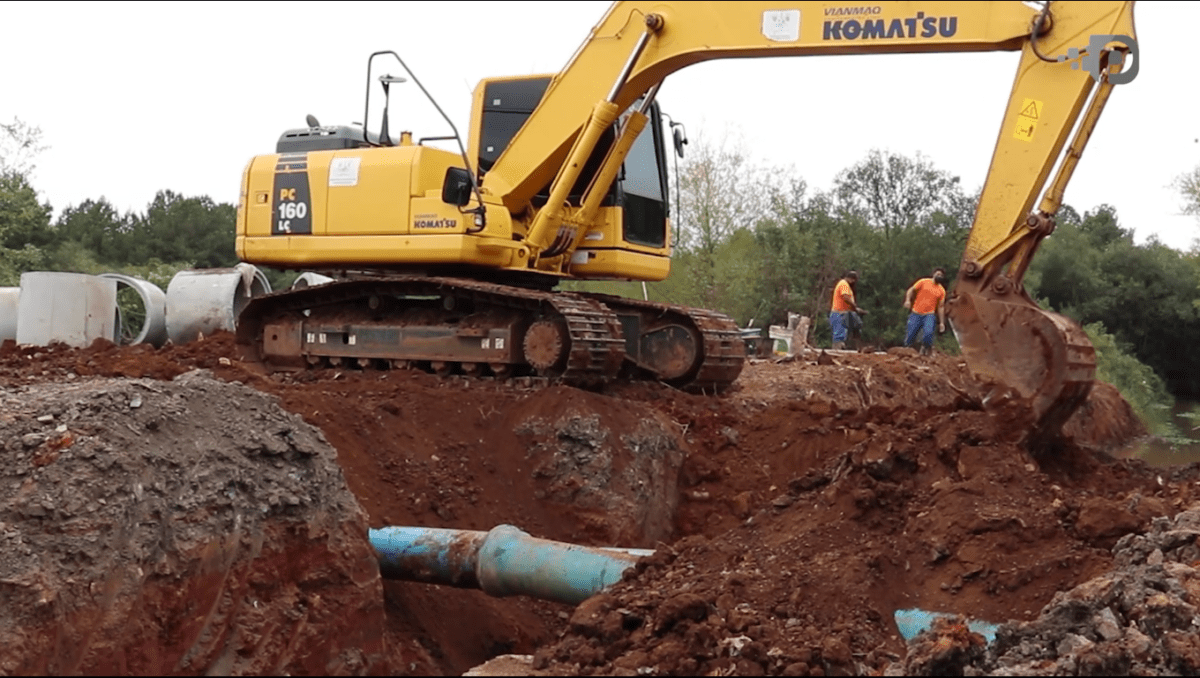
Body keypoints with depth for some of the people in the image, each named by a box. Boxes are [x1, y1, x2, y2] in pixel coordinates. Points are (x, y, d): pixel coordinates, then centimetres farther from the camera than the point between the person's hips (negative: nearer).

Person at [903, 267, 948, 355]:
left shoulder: (942, 291, 11)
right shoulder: (923, 282, 5)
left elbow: (941, 307, 14)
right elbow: (911, 290, 4)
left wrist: (941, 322, 9)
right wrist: (908, 300, -16)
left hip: (929, 315, 1)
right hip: (916, 314, -1)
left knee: (928, 333, -25)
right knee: (910, 336, -7)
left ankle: (925, 349, -2)